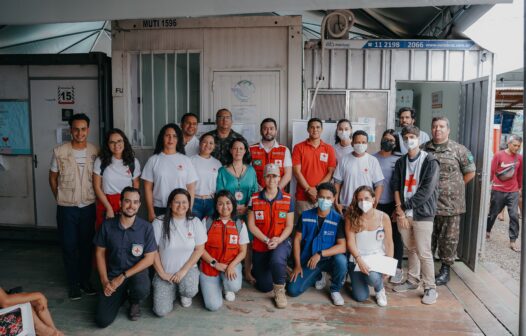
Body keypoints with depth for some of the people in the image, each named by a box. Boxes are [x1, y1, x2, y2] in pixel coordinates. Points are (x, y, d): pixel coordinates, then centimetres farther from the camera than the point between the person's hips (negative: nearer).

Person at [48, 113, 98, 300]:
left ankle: (85, 280, 27)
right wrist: (59, 198, 7)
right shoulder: (59, 152, -8)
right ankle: (73, 283, 22)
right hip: (67, 208, -1)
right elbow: (53, 177, 5)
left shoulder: (95, 152, -3)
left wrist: (95, 197, 4)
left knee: (87, 245, 11)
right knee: (69, 246, 7)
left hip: (88, 206, 2)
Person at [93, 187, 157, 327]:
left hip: (137, 272, -1)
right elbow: (100, 253, 2)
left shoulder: (146, 228, -12)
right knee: (102, 321, -11)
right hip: (113, 274, 2)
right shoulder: (107, 225, -7)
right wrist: (104, 281, -8)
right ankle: (122, 295, 22)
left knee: (141, 290, -37)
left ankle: (135, 302, 4)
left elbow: (149, 259, -10)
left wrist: (123, 277, -15)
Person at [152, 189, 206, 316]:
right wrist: (161, 273, -8)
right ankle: (172, 290, 21)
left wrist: (183, 270, -12)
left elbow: (199, 249, -4)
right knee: (161, 311, -12)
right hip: (165, 272, 0)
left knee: (190, 291, -31)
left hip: (188, 268, 1)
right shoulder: (159, 222, -11)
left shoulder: (195, 222, -6)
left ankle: (184, 292, 9)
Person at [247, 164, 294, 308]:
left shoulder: (287, 199, -3)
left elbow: (289, 226, -3)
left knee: (277, 260, -38)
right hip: (260, 245, 1)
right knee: (265, 287, 4)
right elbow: (251, 225, -4)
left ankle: (280, 291, -9)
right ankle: (257, 270, 41)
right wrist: (267, 240, -15)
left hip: (281, 242, -1)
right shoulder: (254, 199, -2)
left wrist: (278, 240, -20)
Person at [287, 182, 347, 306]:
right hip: (308, 260, 2)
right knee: (292, 290, -12)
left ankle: (335, 290, -4)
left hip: (329, 259, -2)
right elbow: (297, 240, -1)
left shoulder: (338, 219, -12)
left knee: (341, 260, -35)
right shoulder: (305, 216, -5)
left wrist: (320, 254, -27)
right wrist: (297, 265, -6)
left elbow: (342, 247, -17)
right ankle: (317, 277, 20)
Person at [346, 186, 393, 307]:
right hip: (357, 259, 1)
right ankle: (358, 279, 29)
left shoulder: (383, 217, -7)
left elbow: (389, 243, -1)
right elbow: (350, 242, -11)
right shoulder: (351, 217, -10)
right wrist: (359, 259, -24)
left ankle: (380, 290, 4)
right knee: (361, 297, -8)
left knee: (373, 277, -35)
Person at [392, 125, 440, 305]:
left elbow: (426, 190, -13)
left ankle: (430, 288, 7)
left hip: (422, 213, -4)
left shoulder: (430, 161, -6)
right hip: (403, 213, 5)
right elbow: (395, 186, 6)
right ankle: (412, 281, 27)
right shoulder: (401, 162, 10)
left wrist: (405, 206, -10)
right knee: (410, 249, 14)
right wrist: (399, 210, -6)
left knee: (423, 252, -4)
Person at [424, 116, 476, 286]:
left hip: (450, 203, -2)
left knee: (448, 238, 6)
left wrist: (454, 187, 4)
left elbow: (470, 172, 3)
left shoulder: (459, 150, -2)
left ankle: (445, 269, 21)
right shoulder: (424, 149, 5)